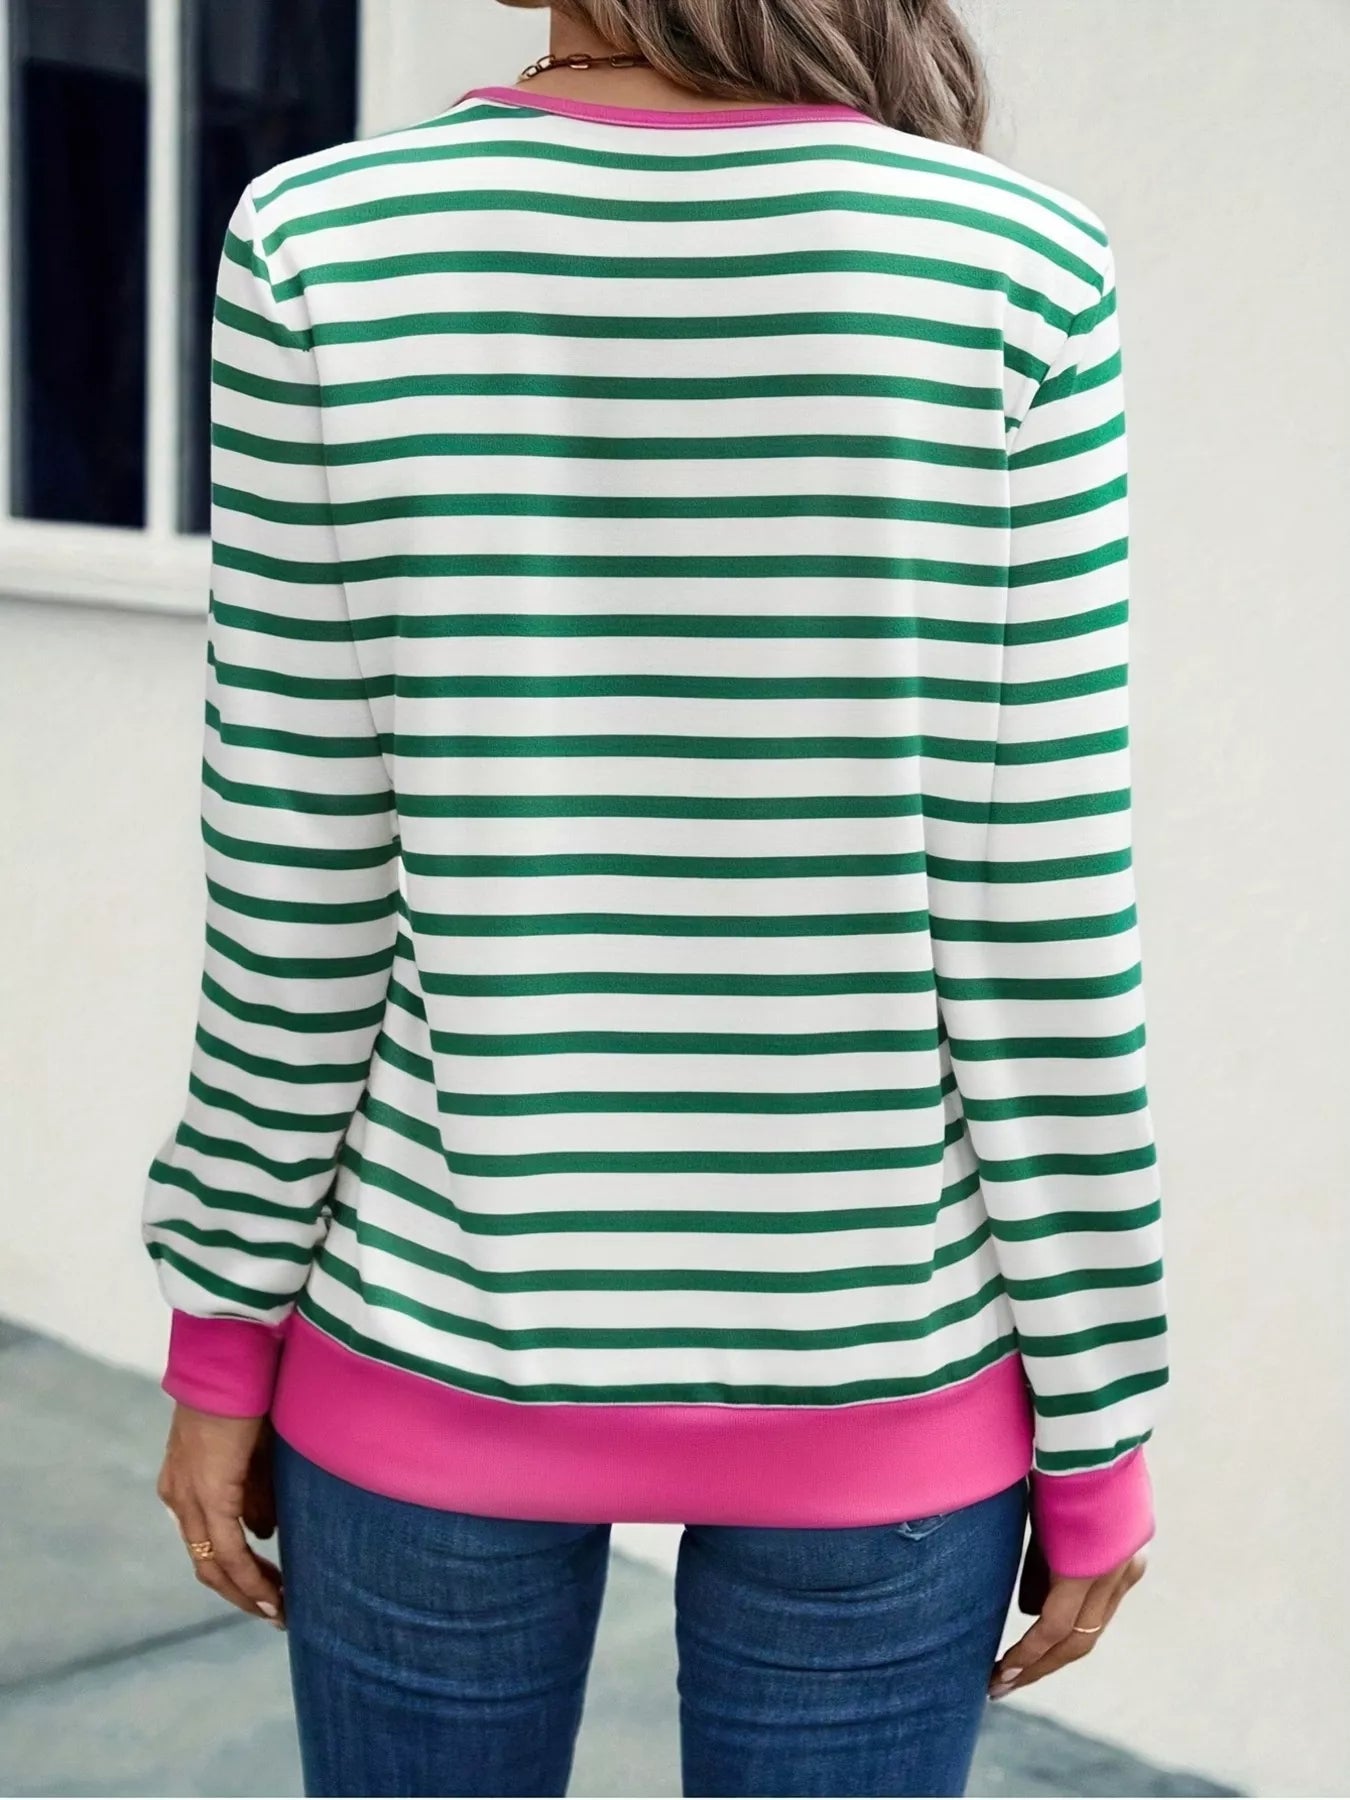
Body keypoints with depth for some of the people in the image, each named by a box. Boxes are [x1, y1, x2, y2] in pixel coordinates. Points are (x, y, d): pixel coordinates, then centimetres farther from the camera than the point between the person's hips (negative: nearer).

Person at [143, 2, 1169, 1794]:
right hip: (873, 1377, 0)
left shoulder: (329, 241, -8)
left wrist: (226, 1334, 5)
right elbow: (1044, 927, -9)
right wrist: (1098, 1416, 1)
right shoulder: (1019, 267, -9)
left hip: (446, 1349, 1)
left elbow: (299, 905, -7)